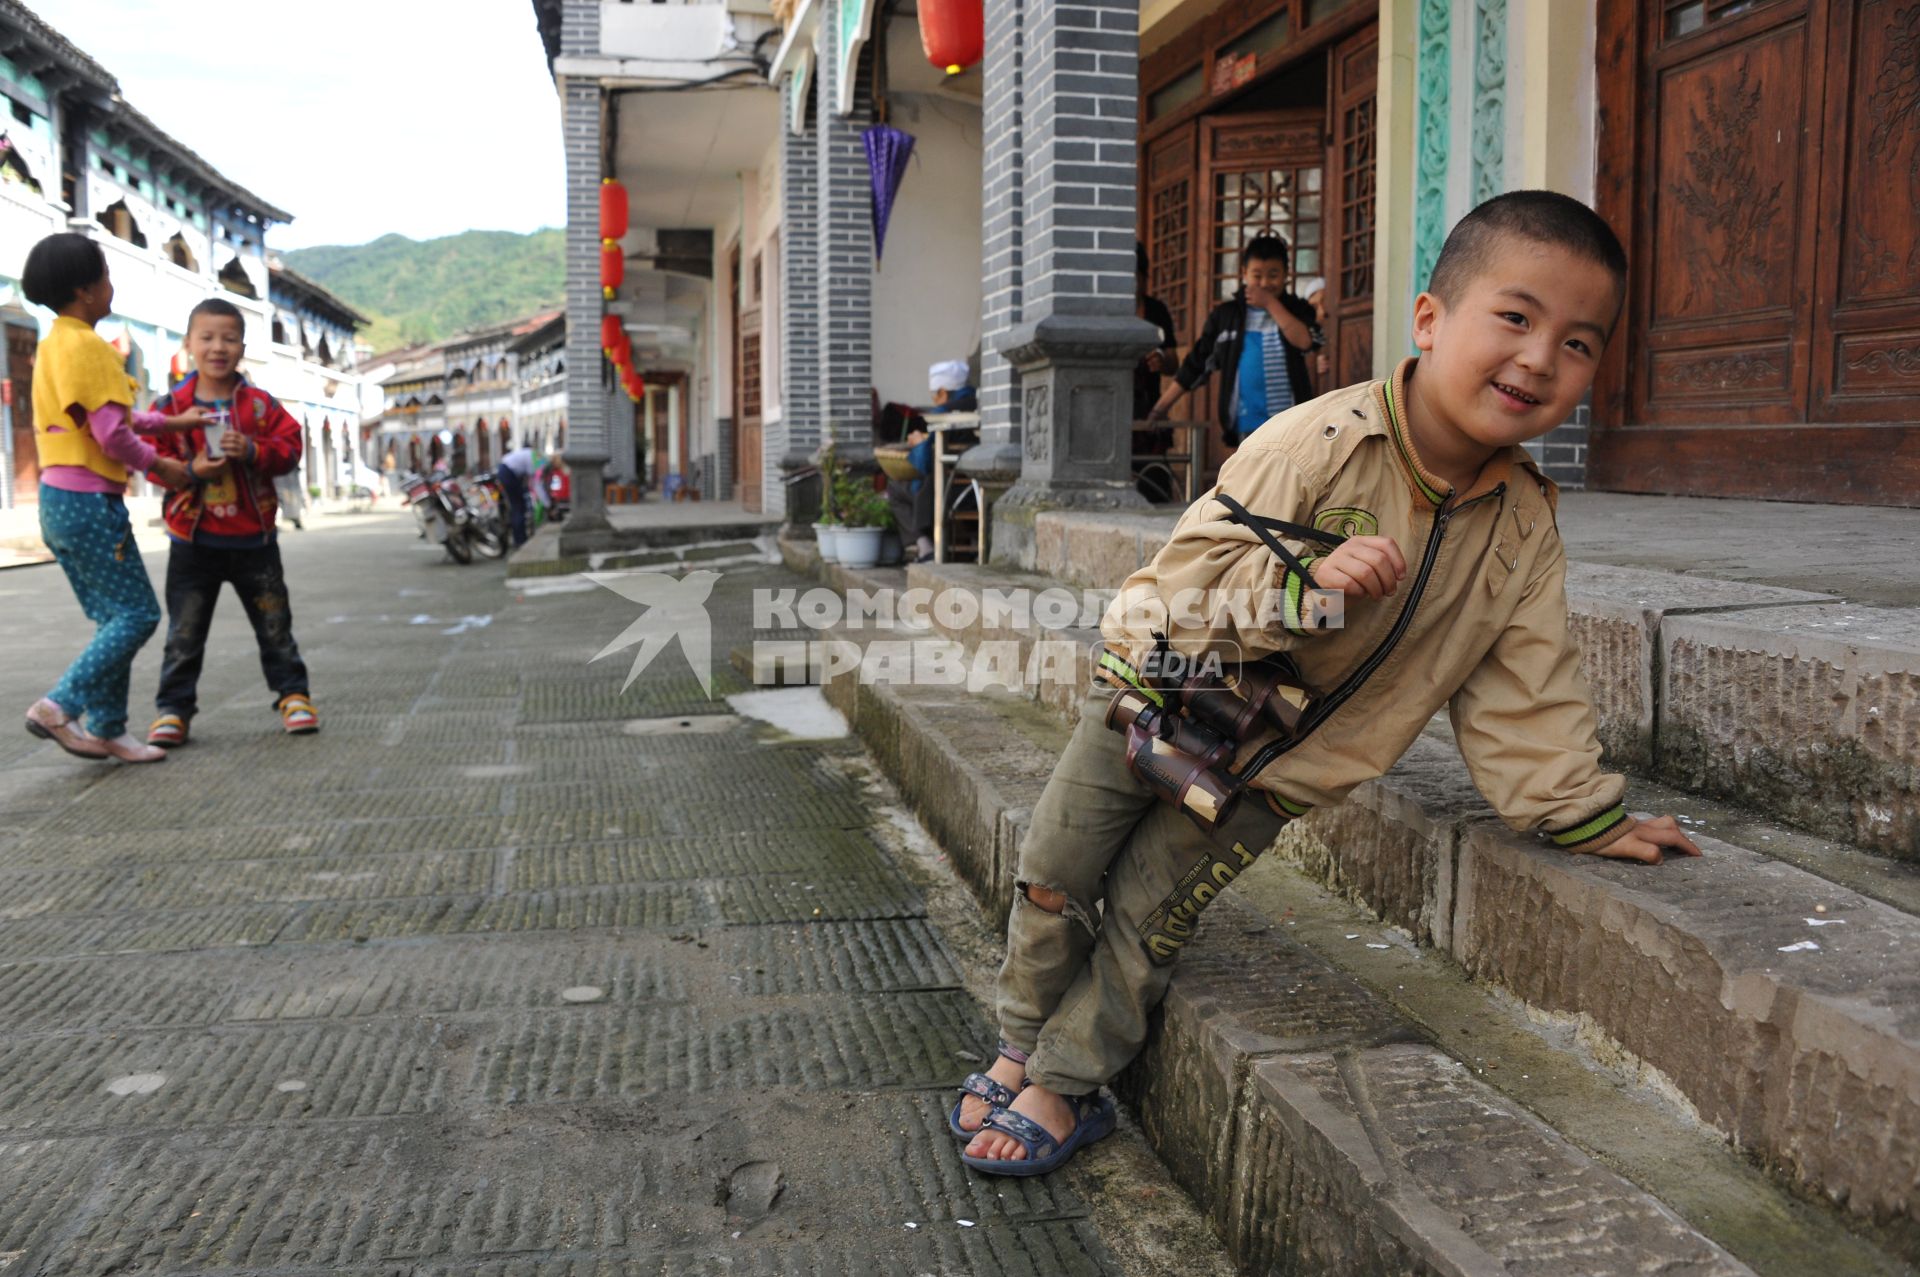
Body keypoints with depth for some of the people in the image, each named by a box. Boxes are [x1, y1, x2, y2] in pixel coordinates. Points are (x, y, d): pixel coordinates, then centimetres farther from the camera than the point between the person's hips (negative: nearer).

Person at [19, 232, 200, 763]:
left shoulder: (53, 346, 16)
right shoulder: (87, 346, -14)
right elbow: (112, 434, -19)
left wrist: (169, 421, 20)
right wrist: (159, 465, -5)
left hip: (58, 500, 10)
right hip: (90, 501, -10)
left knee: (115, 617, 12)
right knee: (137, 613, -5)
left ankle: (106, 729, 13)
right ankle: (60, 706, -8)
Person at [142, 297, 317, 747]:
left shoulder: (260, 403, -1)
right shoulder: (173, 406, -2)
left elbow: (289, 448, -4)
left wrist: (252, 451, -22)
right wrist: (190, 470, -19)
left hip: (253, 536, 0)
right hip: (193, 539, 0)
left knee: (274, 625, 10)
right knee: (184, 632, 5)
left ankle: (293, 694, 22)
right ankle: (174, 708, 14)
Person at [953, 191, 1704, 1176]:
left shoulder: (1526, 526, -9)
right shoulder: (1320, 444, -25)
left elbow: (1522, 690, 1)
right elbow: (1180, 583, -26)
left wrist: (1583, 814, 2)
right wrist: (1309, 579, -39)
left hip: (1269, 770, 2)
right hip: (1162, 697, -2)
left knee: (1146, 918, 1)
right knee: (1053, 882, 4)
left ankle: (1065, 1089, 22)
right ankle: (1021, 1050, 30)